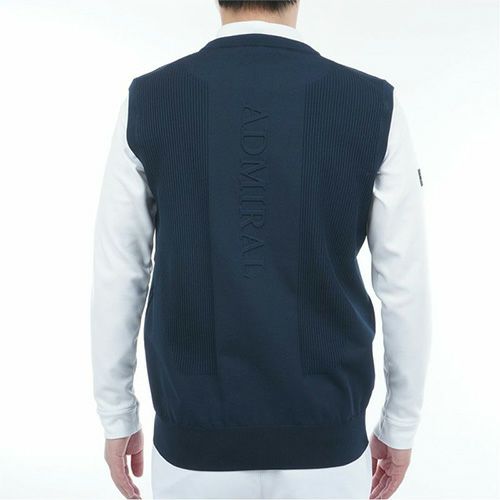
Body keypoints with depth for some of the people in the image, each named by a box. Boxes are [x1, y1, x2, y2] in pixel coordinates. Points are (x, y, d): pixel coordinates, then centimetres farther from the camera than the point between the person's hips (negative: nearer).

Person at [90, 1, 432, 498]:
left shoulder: (147, 102, -8)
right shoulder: (376, 106, -9)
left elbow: (116, 278, -4)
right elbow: (405, 284, -5)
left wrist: (117, 418, 11)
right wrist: (400, 427, 10)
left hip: (196, 438, 1)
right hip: (323, 440, 0)